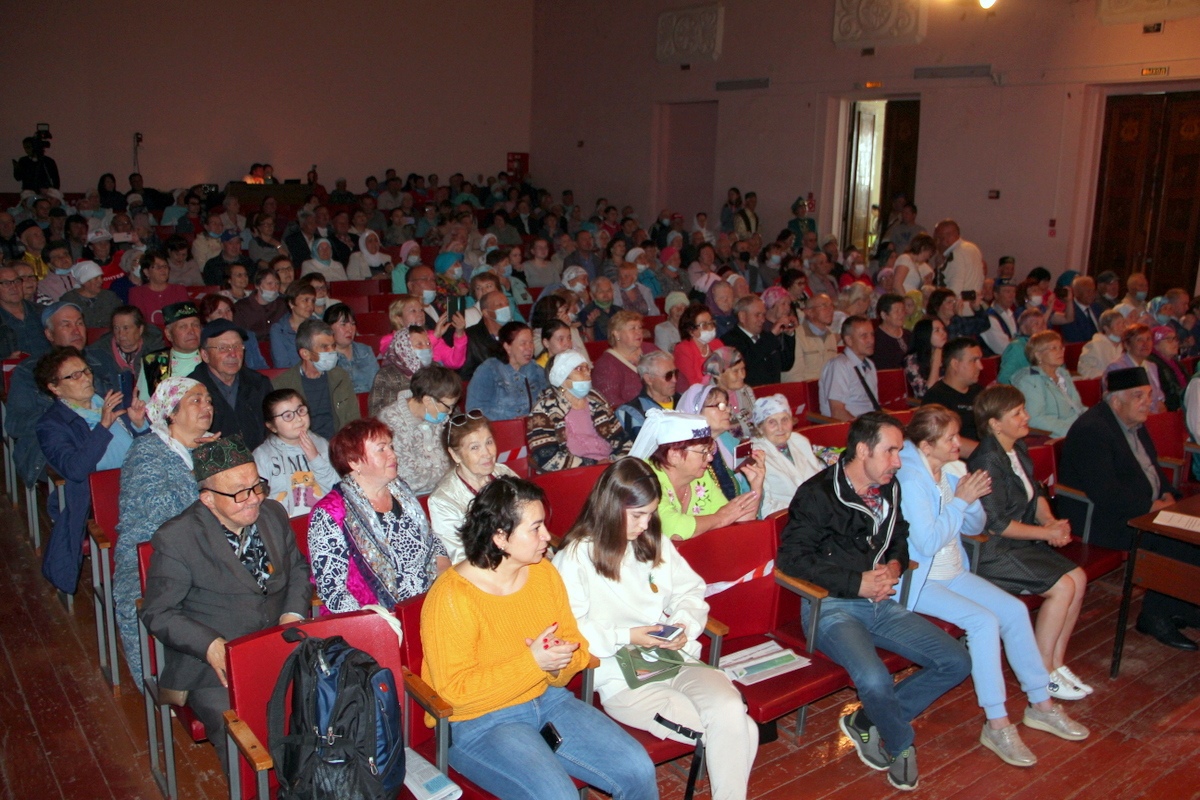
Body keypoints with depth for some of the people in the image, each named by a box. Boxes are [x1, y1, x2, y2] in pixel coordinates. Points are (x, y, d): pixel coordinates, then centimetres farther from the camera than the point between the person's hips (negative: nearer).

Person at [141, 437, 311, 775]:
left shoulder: (272, 514, 6)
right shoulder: (177, 538, -9)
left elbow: (298, 569, 19)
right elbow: (158, 614, -6)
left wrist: (293, 615, 0)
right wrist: (211, 646, -20)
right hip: (216, 669, -4)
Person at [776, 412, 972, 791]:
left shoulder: (890, 489, 9)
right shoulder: (818, 494, -12)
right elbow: (791, 557, -16)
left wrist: (895, 564, 2)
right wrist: (857, 583, -17)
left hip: (880, 602, 7)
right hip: (833, 606, -7)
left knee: (956, 663, -2)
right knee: (875, 680, -30)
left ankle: (866, 722, 7)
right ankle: (901, 745, 5)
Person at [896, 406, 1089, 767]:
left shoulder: (950, 471, 4)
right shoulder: (910, 479, -21)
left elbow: (973, 528, 12)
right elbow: (927, 542, -26)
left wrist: (972, 500, -9)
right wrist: (960, 500, -19)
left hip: (953, 572, 8)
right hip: (919, 581, -8)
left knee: (1015, 610, -3)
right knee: (984, 622, -22)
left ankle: (1041, 703, 12)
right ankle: (996, 724, -11)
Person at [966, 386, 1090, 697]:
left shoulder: (1018, 450, 9)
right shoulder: (987, 461, -20)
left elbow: (1036, 495, 17)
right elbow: (996, 524, -20)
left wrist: (1051, 521, -4)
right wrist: (1046, 533, -13)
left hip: (1022, 543, 9)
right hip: (992, 552, -9)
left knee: (1077, 578, -2)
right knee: (1063, 587, -15)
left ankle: (1056, 663, 8)